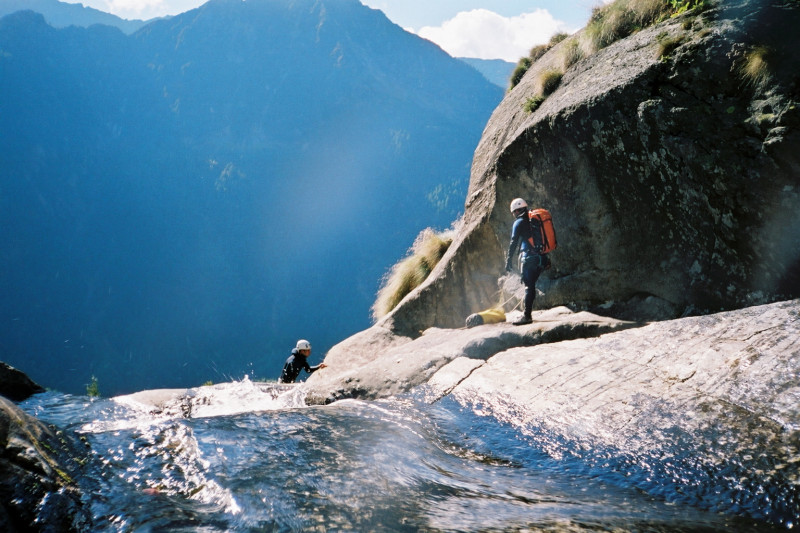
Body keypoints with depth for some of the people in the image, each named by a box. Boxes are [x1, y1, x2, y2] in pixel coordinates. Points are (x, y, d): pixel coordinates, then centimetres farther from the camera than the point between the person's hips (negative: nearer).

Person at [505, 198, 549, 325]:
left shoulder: (519, 222, -3)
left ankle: (527, 316, -10)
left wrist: (508, 261, -9)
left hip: (529, 257, -7)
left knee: (529, 286, -8)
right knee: (531, 285, 15)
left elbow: (513, 243, -9)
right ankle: (527, 311, 19)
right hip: (542, 257, 7)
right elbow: (543, 239, 21)